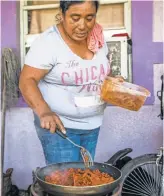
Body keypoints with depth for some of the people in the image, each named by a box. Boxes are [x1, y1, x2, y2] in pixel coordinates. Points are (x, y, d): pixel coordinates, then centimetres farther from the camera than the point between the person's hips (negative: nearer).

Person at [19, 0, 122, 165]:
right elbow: (27, 80, -21)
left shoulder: (97, 38, 1)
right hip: (58, 123, -5)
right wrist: (44, 112, -37)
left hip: (92, 124, 6)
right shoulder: (48, 42, -18)